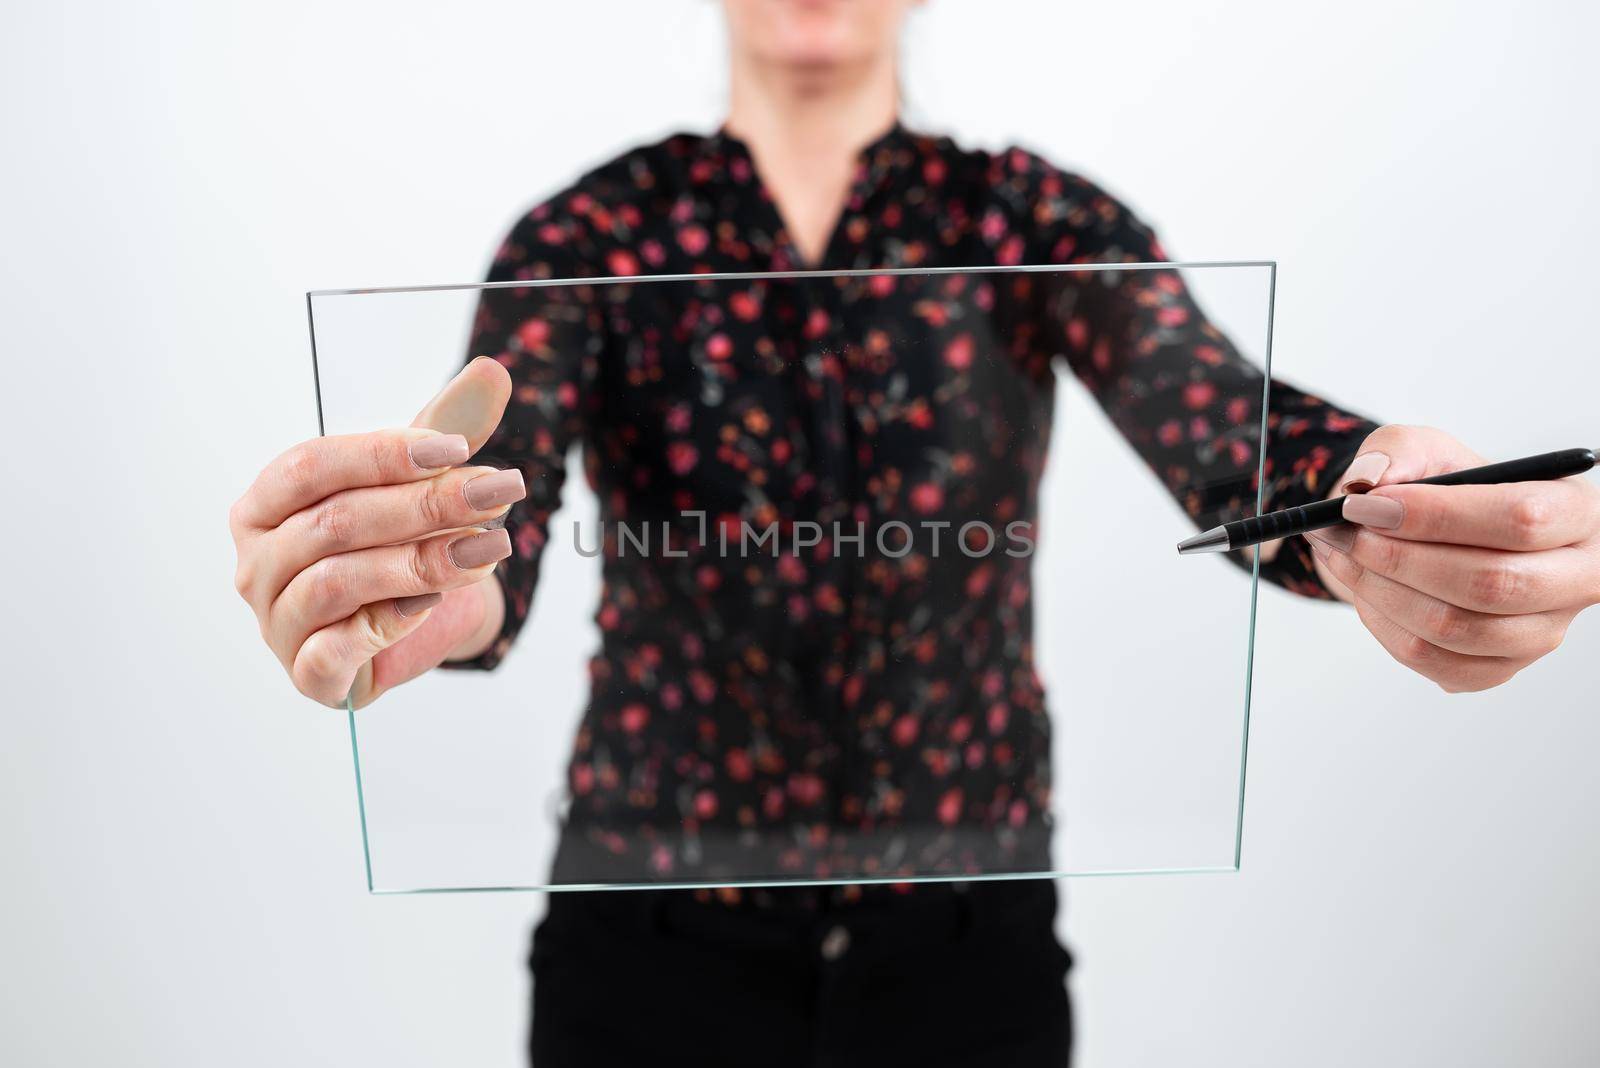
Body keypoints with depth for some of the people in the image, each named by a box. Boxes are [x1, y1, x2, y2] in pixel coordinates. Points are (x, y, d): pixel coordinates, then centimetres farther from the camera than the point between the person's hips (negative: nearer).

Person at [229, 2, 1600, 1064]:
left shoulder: (1036, 218, -2)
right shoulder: (594, 231, -4)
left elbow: (1228, 426, -18)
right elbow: (487, 485, -21)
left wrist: (1366, 522, -41)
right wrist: (431, 588, -44)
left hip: (966, 933, 1)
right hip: (652, 931, 0)